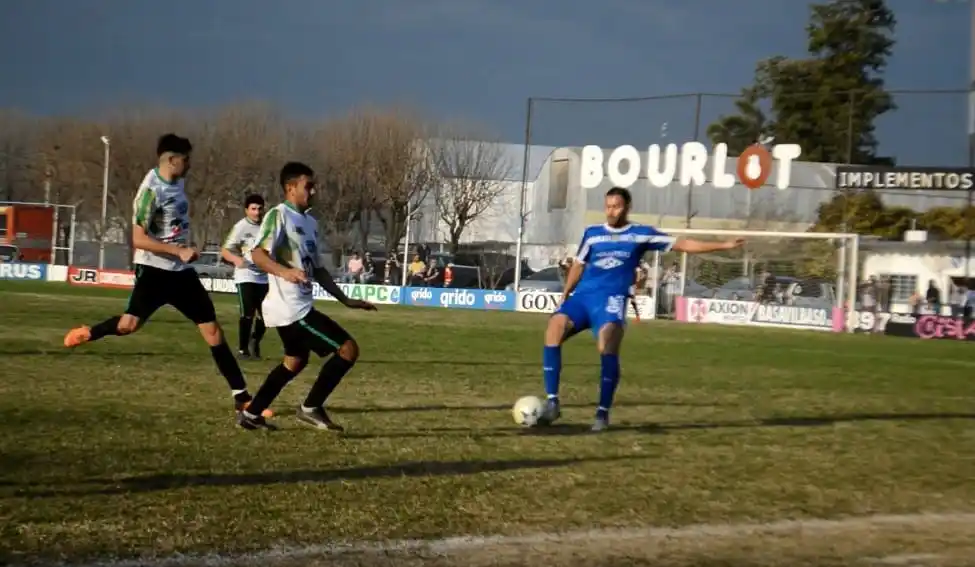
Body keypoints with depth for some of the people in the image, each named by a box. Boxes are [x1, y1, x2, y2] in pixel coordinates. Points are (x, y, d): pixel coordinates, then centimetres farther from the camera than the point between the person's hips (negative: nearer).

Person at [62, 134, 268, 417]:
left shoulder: (176, 182, 7)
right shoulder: (151, 190, -16)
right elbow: (139, 239, -22)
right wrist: (179, 251, -25)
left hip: (182, 271, 7)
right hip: (154, 270, -7)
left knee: (212, 329, 2)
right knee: (129, 324, -19)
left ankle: (241, 397, 4)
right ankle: (88, 332, 16)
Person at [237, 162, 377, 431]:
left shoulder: (310, 222, 15)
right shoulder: (279, 215, -12)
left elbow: (318, 269, 21)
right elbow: (257, 255, -24)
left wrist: (346, 300, 19)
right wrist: (284, 272, -42)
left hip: (296, 307, 10)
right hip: (291, 307, -10)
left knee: (295, 361, 27)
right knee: (348, 349, -10)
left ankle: (251, 414, 32)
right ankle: (311, 408, 0)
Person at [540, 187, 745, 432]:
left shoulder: (641, 234, 8)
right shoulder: (592, 233, 15)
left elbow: (682, 244, 9)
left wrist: (723, 245, 5)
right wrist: (564, 296, 19)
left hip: (611, 299, -3)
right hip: (581, 296, 3)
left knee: (607, 348, -26)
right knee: (555, 327, -21)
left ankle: (603, 412, -13)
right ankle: (552, 401, -16)